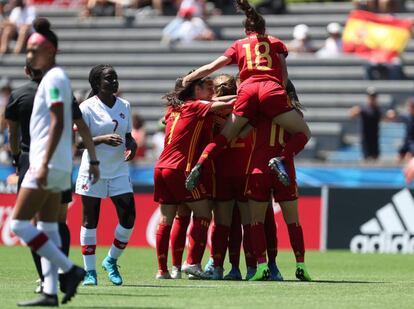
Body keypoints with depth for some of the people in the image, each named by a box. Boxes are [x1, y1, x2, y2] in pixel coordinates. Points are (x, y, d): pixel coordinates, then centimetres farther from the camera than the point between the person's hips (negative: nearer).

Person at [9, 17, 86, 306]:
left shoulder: (54, 79, -12)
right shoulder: (56, 77, 17)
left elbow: (58, 123, -20)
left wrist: (44, 164, -24)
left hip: (48, 164, -10)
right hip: (57, 167, 10)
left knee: (19, 224, -9)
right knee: (48, 229, 8)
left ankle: (69, 269, -10)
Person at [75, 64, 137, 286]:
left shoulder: (124, 106, 7)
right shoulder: (87, 107, -8)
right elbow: (80, 142, -11)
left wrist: (131, 144, -6)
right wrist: (102, 139, -26)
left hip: (119, 171, 4)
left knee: (128, 218, -5)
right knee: (90, 221, 1)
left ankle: (111, 261, 16)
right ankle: (90, 271, 9)